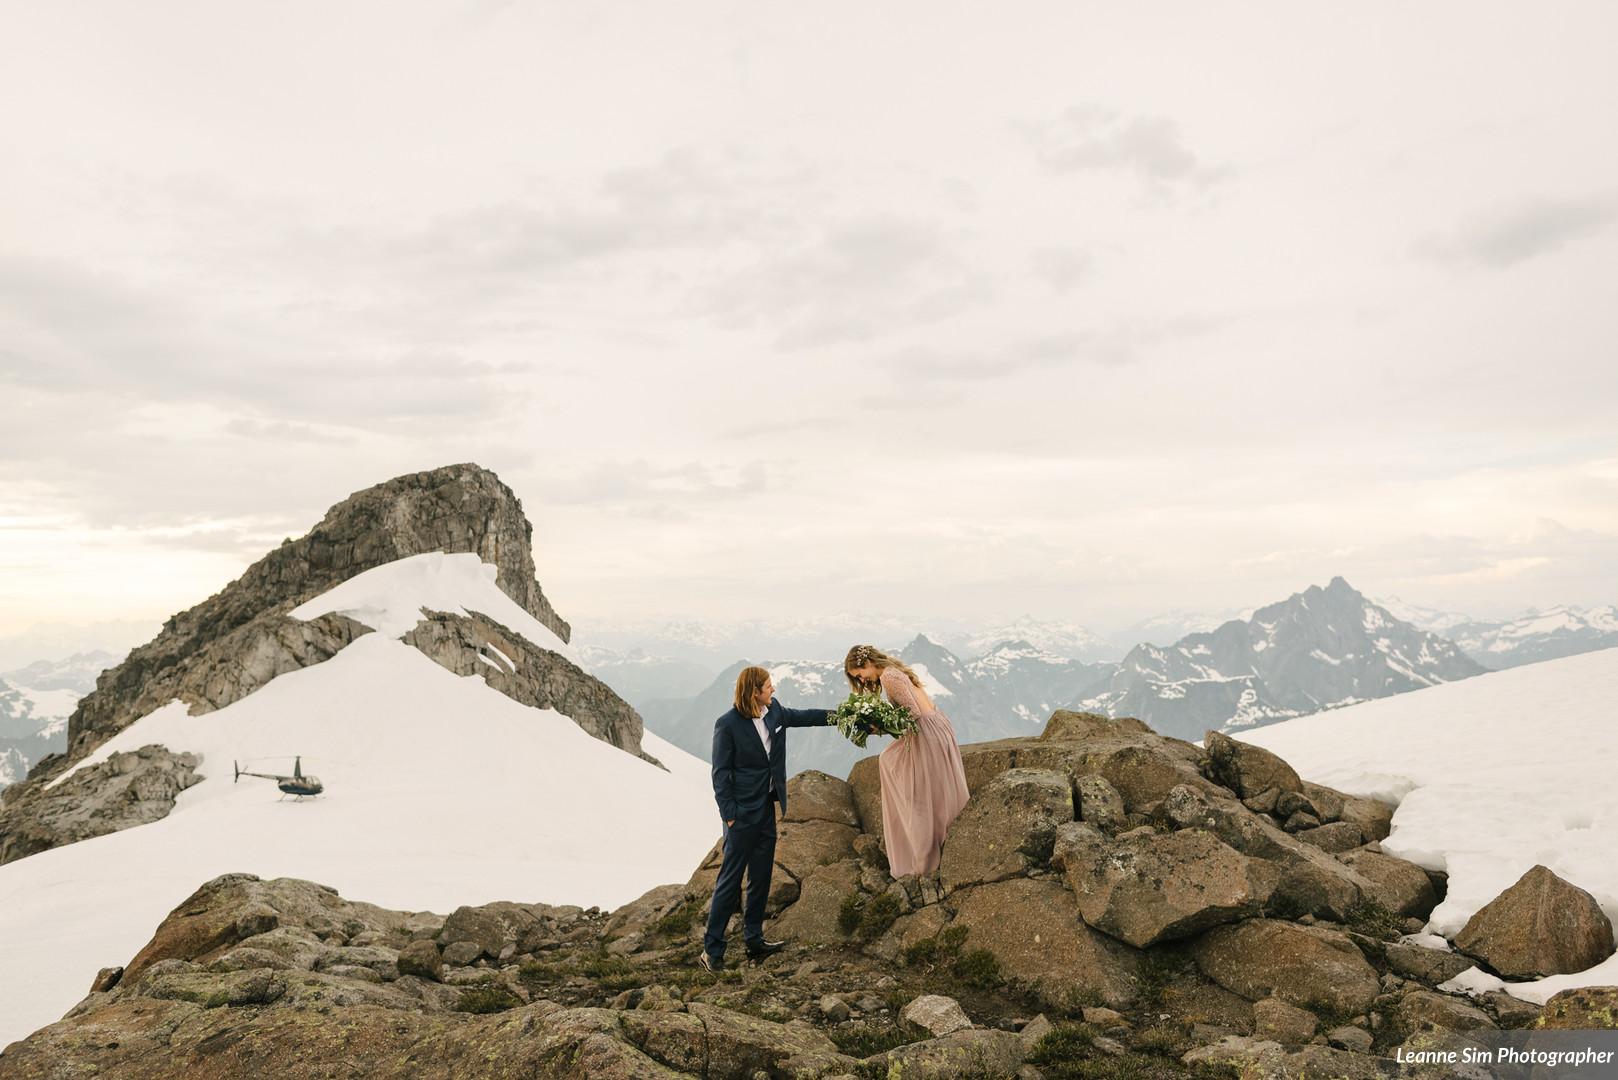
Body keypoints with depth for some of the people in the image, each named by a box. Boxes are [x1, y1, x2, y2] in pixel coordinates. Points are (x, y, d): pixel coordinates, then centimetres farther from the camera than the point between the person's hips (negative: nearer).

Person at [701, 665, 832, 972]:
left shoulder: (774, 711, 2)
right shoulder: (728, 725, -17)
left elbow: (800, 717, 22)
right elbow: (720, 774, -13)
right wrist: (729, 814, -15)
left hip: (767, 809, 7)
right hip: (743, 814, -7)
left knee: (761, 878, 15)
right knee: (730, 880, -3)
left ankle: (754, 940, 27)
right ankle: (712, 949, 7)